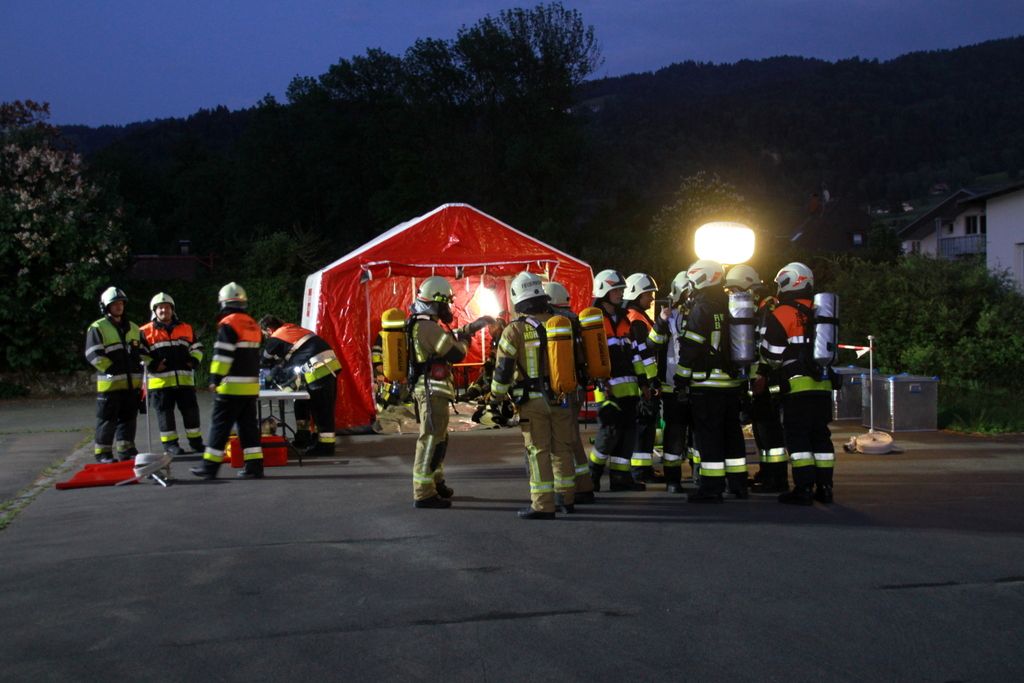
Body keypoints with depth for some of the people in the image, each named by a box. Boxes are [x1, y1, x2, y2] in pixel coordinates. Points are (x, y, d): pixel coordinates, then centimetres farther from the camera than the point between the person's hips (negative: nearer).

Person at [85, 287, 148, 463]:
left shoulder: (133, 328, 18)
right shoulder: (97, 328, -2)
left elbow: (143, 352, 22)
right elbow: (93, 355, -11)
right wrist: (112, 368, -18)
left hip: (132, 382, 6)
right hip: (109, 383, -6)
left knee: (129, 417, 11)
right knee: (107, 420, -2)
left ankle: (126, 449, 20)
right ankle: (102, 452, 5)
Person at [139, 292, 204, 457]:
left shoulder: (186, 329, 12)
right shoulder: (146, 332, 1)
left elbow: (197, 347, 21)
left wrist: (194, 360, 3)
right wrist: (152, 365, -11)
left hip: (184, 379, 3)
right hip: (160, 380, -3)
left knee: (190, 410, 7)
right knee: (165, 412, 1)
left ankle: (195, 441, 17)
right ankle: (169, 444, 9)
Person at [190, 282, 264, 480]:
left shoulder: (228, 324, -11)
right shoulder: (252, 325, 15)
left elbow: (222, 354, -16)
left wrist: (215, 379, -12)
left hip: (232, 387, -7)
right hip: (251, 386, 7)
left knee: (219, 426, -1)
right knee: (248, 426, 9)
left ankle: (210, 466, 2)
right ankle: (254, 465, 5)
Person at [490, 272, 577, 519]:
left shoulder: (515, 330, -9)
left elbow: (503, 368, -8)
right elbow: (575, 359, 13)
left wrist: (496, 397, 4)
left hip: (532, 400, -4)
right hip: (560, 397, 4)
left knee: (538, 451, -1)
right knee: (562, 449, 14)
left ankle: (543, 505, -3)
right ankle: (567, 498, 25)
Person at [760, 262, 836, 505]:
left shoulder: (783, 313, -8)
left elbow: (772, 352, -6)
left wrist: (775, 368, 12)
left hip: (798, 385, -7)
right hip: (823, 384, 7)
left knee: (797, 437, -4)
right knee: (820, 435, 11)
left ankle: (804, 489, -8)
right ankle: (824, 487, 14)